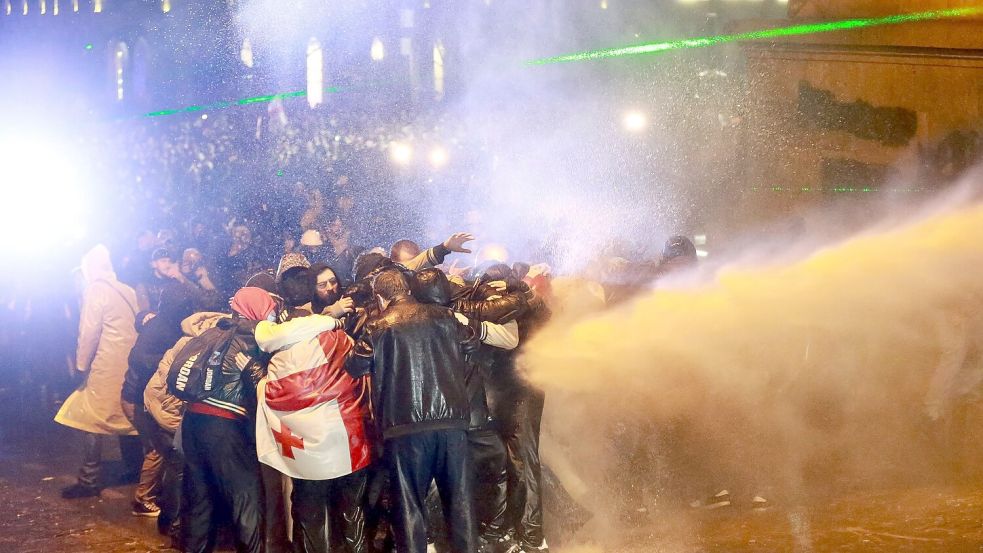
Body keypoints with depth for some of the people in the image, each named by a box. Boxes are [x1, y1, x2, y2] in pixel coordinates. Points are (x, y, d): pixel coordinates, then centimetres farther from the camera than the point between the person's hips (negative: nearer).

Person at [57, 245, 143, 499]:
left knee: (94, 419, -3)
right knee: (127, 416, 18)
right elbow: (136, 326, 11)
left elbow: (89, 331, -10)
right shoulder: (128, 290, 12)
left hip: (107, 364, -7)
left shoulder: (96, 289, -7)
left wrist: (81, 364, -2)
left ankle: (89, 480, -4)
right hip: (130, 362, 7)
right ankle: (135, 467, 25)